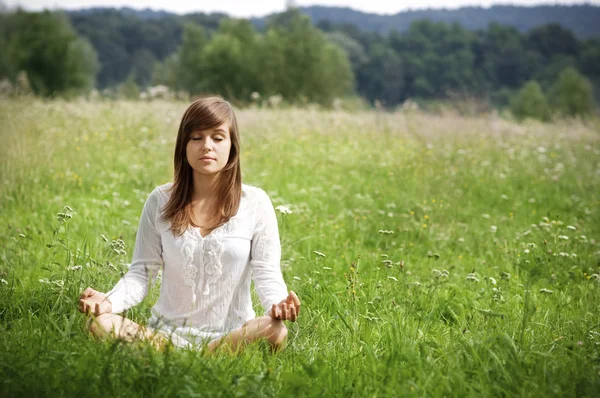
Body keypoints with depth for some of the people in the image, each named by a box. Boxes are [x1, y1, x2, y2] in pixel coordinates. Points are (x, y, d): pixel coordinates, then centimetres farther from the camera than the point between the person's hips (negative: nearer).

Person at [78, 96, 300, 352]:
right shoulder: (160, 201, 4)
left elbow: (266, 273, -3)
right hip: (166, 331, 1)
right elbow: (142, 271, 3)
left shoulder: (255, 203, 0)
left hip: (231, 335, 0)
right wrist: (109, 301, -18)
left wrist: (278, 304, -27)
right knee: (100, 324, -26)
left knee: (274, 331, -34)